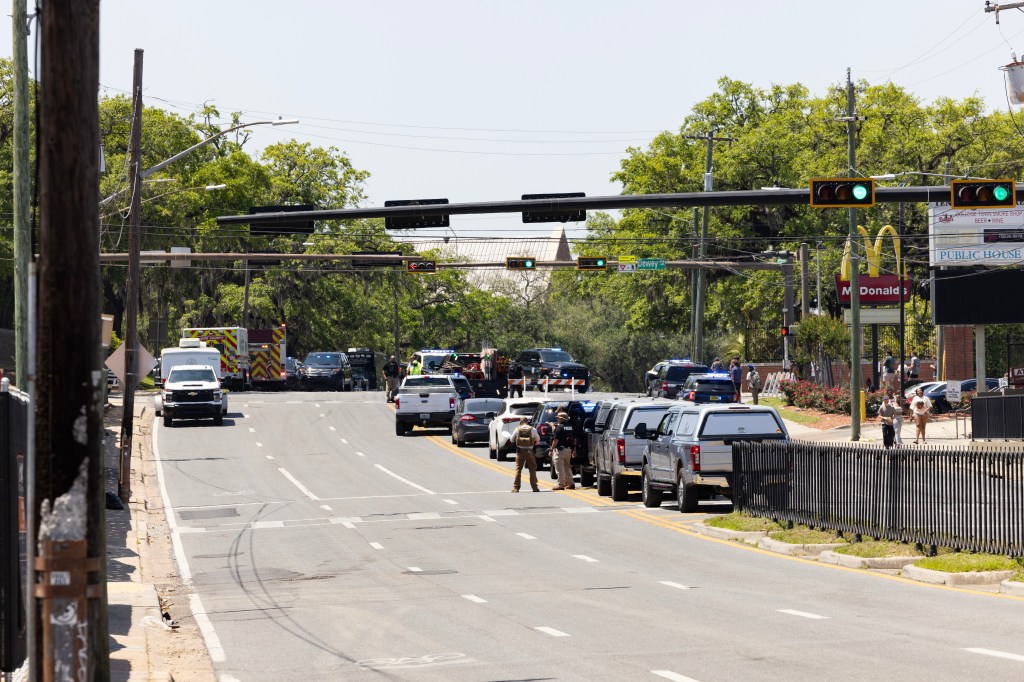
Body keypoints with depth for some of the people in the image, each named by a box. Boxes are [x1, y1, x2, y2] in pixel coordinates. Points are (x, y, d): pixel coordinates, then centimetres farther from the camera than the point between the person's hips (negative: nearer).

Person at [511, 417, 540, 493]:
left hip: (520, 451, 0)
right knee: (532, 469, 9)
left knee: (518, 469, 4)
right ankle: (534, 487, 8)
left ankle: (515, 488, 1)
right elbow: (538, 439, 8)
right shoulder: (532, 429, -2)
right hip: (529, 451, 0)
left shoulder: (517, 429, 0)